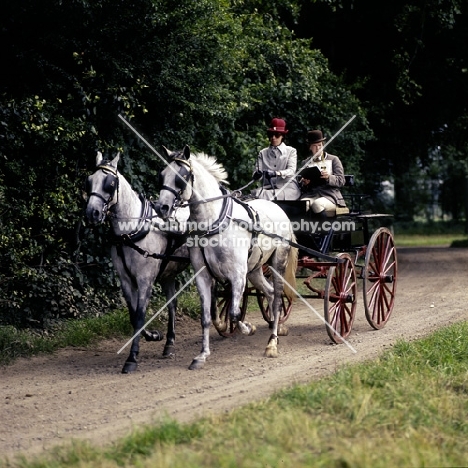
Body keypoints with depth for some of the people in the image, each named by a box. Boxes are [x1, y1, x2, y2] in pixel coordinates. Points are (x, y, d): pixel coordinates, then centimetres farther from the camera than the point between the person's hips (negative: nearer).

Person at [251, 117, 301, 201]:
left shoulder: (291, 151, 12)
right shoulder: (263, 153, 19)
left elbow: (291, 171, -6)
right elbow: (257, 172, 8)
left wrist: (277, 173, -29)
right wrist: (257, 175, -21)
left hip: (287, 188, -3)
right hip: (268, 187, 3)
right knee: (255, 192, -36)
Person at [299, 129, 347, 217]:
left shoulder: (333, 159, 17)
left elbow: (341, 181, 6)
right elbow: (301, 188, 21)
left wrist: (329, 177, -14)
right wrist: (303, 184, -4)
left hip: (329, 195, -2)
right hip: (310, 195, 2)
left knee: (317, 204, -38)